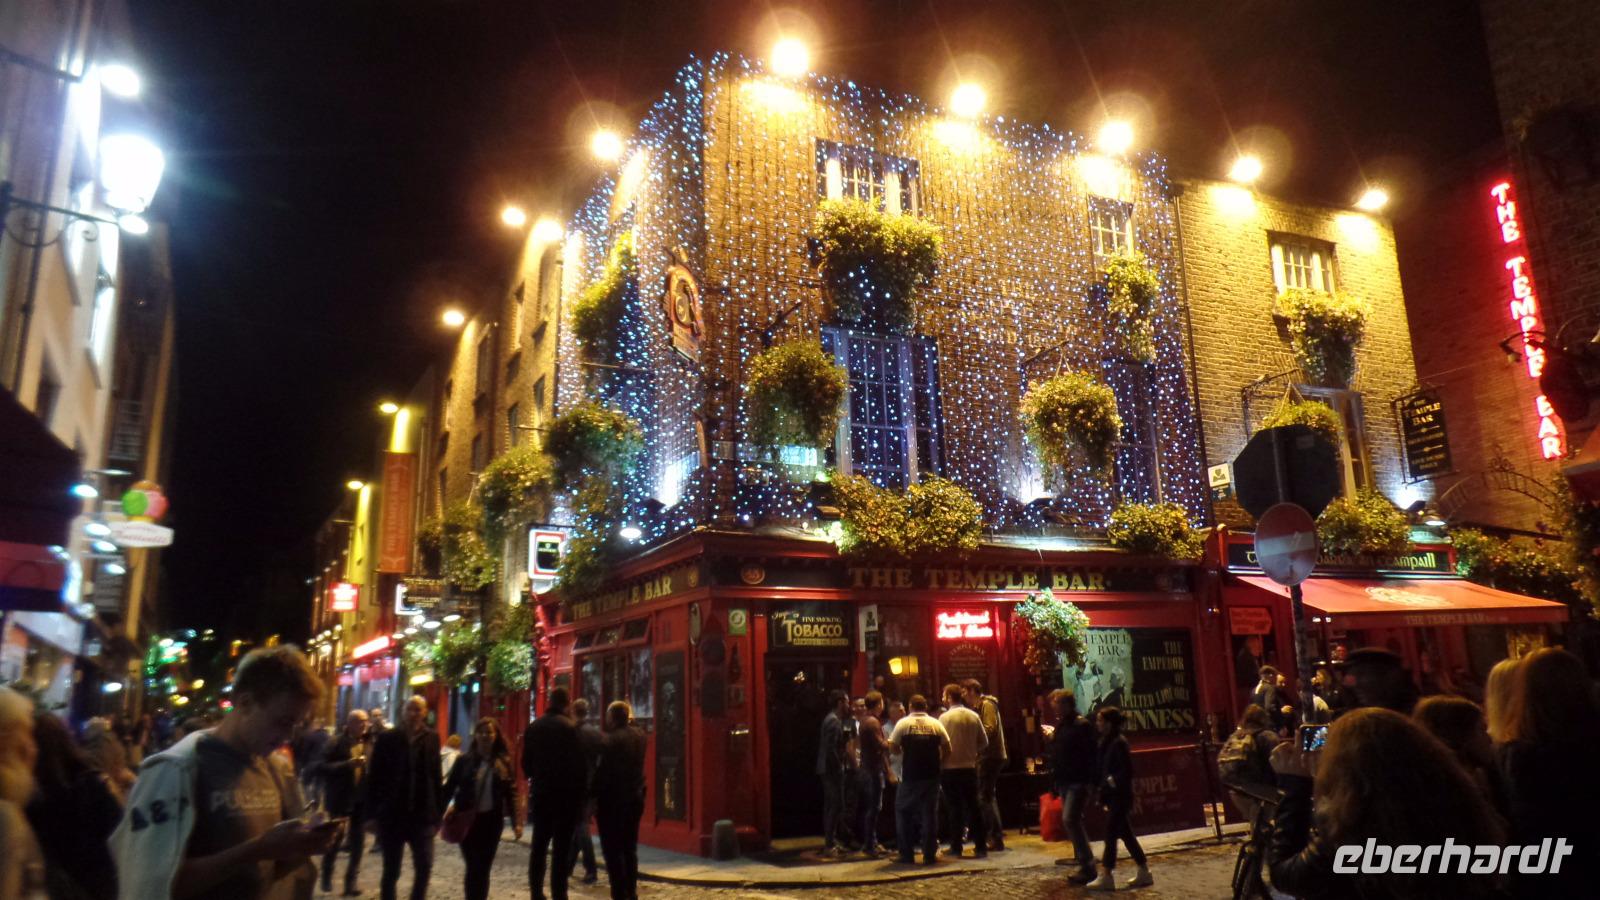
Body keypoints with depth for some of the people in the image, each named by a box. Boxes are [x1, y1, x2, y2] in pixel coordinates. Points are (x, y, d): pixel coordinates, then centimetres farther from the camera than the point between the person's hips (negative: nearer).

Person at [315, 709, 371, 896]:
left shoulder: (371, 742, 1)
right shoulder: (337, 743, -8)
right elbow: (321, 768, -16)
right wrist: (348, 764, -24)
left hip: (362, 799, 2)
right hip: (340, 799, -2)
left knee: (357, 843, 7)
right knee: (334, 840, 11)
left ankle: (352, 879, 19)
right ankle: (327, 876, 32)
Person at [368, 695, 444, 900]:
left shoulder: (431, 739, 2)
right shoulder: (387, 738, -3)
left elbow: (435, 776, 3)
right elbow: (375, 777, -2)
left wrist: (438, 812, 1)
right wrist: (374, 811, -7)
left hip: (422, 814, 1)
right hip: (392, 814, -1)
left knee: (424, 867, -1)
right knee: (391, 871, 8)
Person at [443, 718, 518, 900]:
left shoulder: (503, 762, 0)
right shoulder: (464, 760, -3)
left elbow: (510, 793, 2)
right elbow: (449, 788, 0)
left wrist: (515, 821, -3)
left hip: (492, 820, 1)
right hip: (467, 820, -1)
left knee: (484, 867, 7)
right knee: (473, 867, 0)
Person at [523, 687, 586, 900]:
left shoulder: (533, 727, 5)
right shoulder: (569, 727, -13)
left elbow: (526, 763, 11)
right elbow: (578, 764, -12)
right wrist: (581, 792, -2)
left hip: (540, 792, 6)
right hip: (565, 794, -5)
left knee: (539, 845, 14)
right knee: (561, 847, -2)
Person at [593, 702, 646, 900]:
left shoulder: (609, 740, -14)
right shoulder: (639, 736, 5)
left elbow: (602, 772, -16)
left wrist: (593, 797, -9)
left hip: (612, 800, -7)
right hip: (635, 798, 7)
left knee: (613, 850, -1)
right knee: (630, 848, 15)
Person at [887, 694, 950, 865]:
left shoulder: (903, 723, -3)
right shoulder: (936, 724, 3)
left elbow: (893, 747, -5)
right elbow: (947, 749, 2)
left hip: (910, 776, -2)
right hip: (932, 776, 2)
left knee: (903, 812, 11)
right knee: (930, 813, 8)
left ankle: (906, 854, 11)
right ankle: (929, 855, 8)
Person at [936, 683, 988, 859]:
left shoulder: (945, 717, -11)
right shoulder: (974, 716, 1)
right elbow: (984, 742, 6)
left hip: (950, 769, -3)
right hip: (970, 767, 3)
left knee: (955, 808, 4)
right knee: (973, 807, 9)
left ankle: (956, 847, 9)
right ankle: (980, 846, 10)